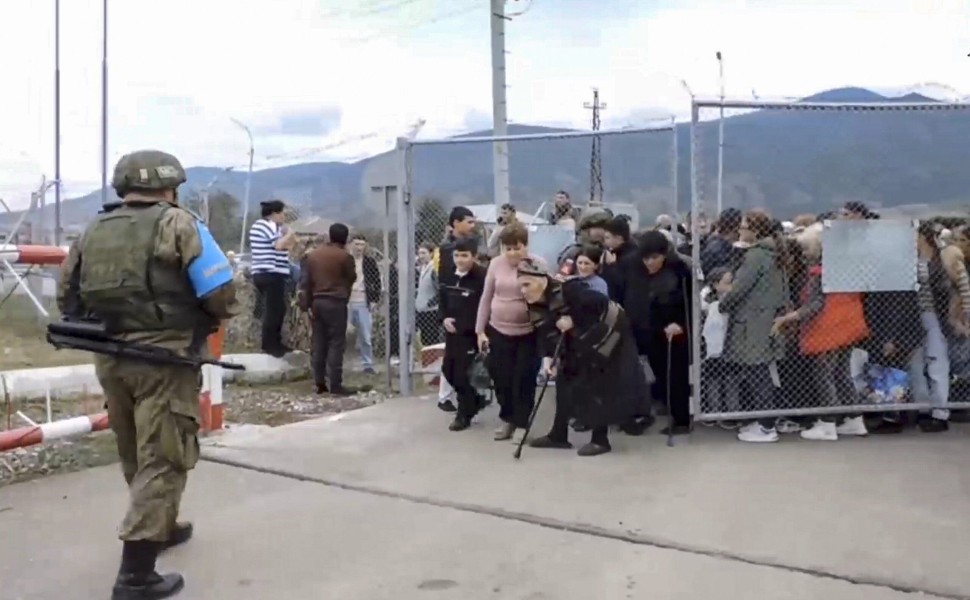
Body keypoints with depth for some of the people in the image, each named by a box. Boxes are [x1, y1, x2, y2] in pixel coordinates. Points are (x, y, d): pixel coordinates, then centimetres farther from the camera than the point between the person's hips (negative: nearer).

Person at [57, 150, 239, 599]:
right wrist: (209, 318, 6)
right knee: (161, 460, -3)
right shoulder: (176, 223, -6)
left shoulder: (93, 231, 12)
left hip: (109, 358, 7)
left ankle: (161, 528, 41)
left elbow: (67, 299, 14)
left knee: (136, 456, 21)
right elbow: (220, 294, -13)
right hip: (163, 358, -6)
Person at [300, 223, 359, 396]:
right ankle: (335, 384, -6)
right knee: (336, 343, -4)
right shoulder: (344, 256, -7)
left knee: (318, 343, 8)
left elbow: (305, 281, 7)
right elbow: (352, 278, 7)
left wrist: (307, 304, 7)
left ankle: (320, 383, 9)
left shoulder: (313, 254, 11)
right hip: (335, 302, -6)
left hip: (317, 302, 6)